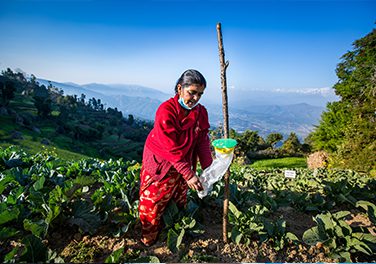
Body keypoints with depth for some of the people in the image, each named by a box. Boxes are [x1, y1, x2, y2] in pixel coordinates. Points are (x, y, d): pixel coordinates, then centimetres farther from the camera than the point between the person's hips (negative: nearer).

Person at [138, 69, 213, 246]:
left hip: (183, 165, 5)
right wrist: (189, 174, -30)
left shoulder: (201, 112, -7)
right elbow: (172, 149, -28)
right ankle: (148, 240, 33)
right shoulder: (166, 111, -27)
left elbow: (203, 142, -7)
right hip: (160, 165, -5)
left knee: (180, 203, 19)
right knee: (152, 204, 10)